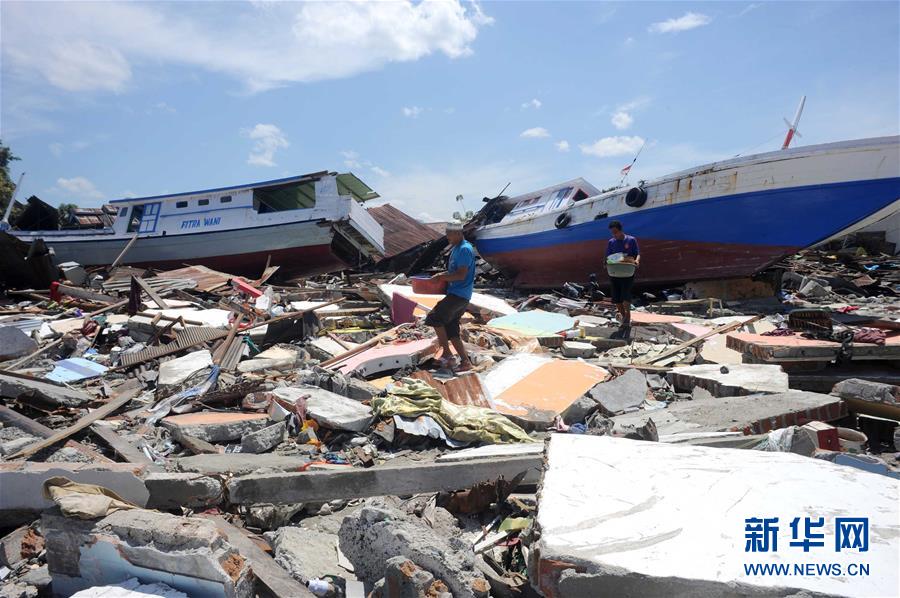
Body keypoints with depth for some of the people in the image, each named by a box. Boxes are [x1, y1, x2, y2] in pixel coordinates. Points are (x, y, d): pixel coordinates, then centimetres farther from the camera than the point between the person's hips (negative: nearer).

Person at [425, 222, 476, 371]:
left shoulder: (465, 249, -16)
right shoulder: (455, 249, 17)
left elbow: (461, 275, -22)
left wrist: (441, 277, -16)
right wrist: (441, 275, 10)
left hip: (459, 295, -10)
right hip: (455, 294, 10)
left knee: (434, 317, -12)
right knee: (450, 329, 9)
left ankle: (447, 354, -4)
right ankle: (465, 361, 12)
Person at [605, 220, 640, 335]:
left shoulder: (631, 240, 1)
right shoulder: (611, 242, 10)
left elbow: (637, 253, 1)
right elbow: (608, 257, 9)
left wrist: (636, 261, -21)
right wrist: (607, 265, -12)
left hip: (628, 272, -4)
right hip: (614, 273, 4)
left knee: (625, 295, -17)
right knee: (616, 299, 5)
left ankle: (627, 319, -9)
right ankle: (624, 319, 21)